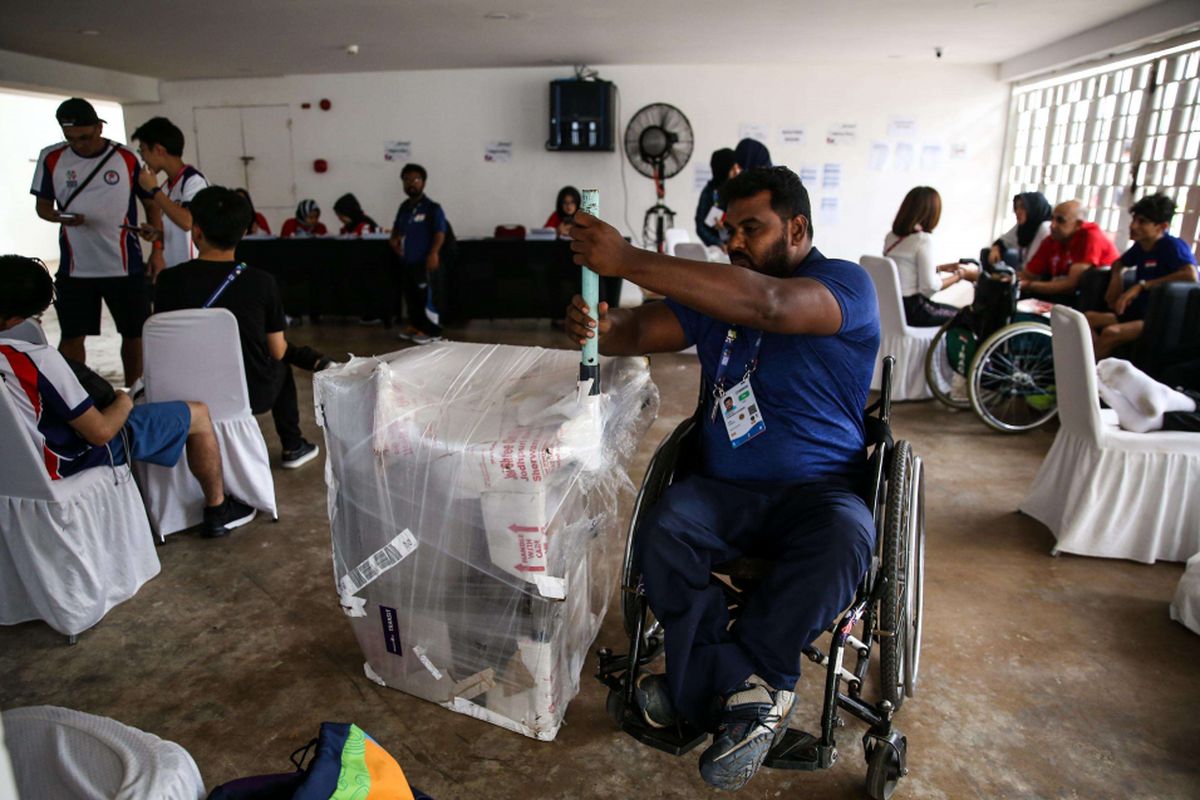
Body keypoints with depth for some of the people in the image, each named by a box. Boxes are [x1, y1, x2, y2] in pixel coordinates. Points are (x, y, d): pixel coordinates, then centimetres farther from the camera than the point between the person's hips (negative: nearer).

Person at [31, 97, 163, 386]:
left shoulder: (127, 159, -2)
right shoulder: (51, 158, 2)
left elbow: (151, 204, 5)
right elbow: (43, 206, 9)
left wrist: (157, 251, -1)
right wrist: (61, 217, -15)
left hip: (126, 265, -1)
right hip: (74, 267, 1)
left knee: (134, 333, 7)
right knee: (71, 337, 3)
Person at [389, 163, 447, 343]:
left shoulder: (432, 208, -8)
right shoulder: (404, 207, 14)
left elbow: (440, 233, -17)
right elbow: (396, 228, 28)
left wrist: (433, 253, -30)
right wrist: (394, 239, 6)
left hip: (424, 262, -7)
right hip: (406, 261, 8)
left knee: (427, 296, -5)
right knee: (409, 295, 14)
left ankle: (432, 331, 4)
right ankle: (415, 325, 28)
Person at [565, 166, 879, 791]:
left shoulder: (847, 285, -6)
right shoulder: (716, 292, 14)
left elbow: (767, 305, -27)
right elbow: (641, 330, 7)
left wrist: (629, 261, -33)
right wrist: (601, 327, -21)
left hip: (819, 488, -3)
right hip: (724, 487, 4)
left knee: (844, 540, -34)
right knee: (662, 533, -25)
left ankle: (706, 687, -20)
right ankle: (752, 691, -14)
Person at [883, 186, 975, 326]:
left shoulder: (891, 236, 5)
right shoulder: (923, 239, -17)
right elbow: (930, 286, -17)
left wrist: (942, 268, 20)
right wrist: (960, 275, -2)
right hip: (911, 309, -8)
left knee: (953, 310, 26)